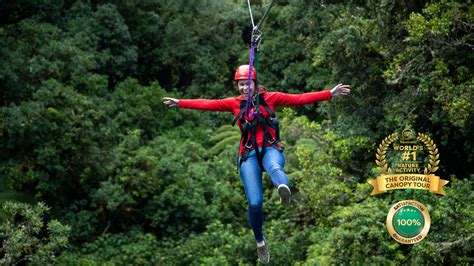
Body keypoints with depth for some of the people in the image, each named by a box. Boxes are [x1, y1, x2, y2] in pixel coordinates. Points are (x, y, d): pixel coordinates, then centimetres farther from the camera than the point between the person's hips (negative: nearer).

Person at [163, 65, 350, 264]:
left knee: (274, 167, -41)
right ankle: (260, 241, 12)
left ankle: (283, 189, -77)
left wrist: (330, 94, -9)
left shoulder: (269, 98, 4)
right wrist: (180, 103, 12)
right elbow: (208, 104, 14)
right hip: (249, 154, 1)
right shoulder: (235, 103, 11)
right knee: (255, 203, -12)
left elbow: (300, 99, -1)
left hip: (270, 149, -1)